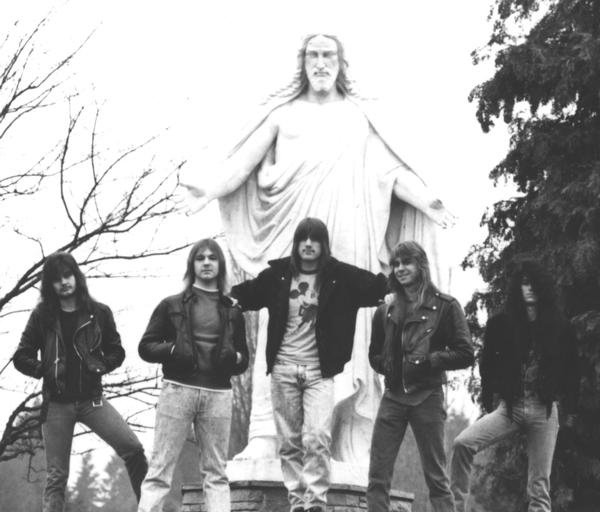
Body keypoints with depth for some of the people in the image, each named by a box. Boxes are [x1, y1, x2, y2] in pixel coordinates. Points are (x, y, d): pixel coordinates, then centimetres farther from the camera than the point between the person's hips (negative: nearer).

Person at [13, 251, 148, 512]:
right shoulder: (42, 316, 2)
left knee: (133, 449, -16)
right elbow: (21, 357, 5)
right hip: (56, 403, 0)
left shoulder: (98, 312, 4)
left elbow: (116, 351, 12)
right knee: (56, 475, 2)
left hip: (91, 399, 0)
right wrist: (46, 371, -9)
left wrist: (100, 366, -6)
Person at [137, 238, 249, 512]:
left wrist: (236, 357, -3)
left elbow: (243, 361, 20)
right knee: (160, 470, -6)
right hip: (178, 388, -2)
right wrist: (171, 350, -11)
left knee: (216, 473, 3)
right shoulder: (172, 305, 10)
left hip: (217, 394, 2)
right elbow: (146, 346, 8)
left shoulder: (232, 311, 17)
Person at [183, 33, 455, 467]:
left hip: (349, 239, 0)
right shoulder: (283, 112, 18)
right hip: (292, 235, 0)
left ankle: (353, 446, -8)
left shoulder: (360, 116, 19)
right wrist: (213, 189, -6)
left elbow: (393, 170, 13)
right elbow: (246, 158, 10)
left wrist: (426, 202, -1)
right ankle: (264, 439, -14)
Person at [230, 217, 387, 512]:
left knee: (317, 438, -17)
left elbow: (375, 289, -1)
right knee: (289, 441, 6)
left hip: (319, 371, -2)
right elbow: (248, 294, 12)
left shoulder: (340, 277, -2)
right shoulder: (279, 275, 2)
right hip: (283, 369, 2)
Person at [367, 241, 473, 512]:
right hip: (393, 396, 4)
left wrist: (428, 361, -13)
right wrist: (386, 365, 3)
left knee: (436, 477, 0)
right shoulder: (386, 311, 12)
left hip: (427, 396, -4)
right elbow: (375, 354, 23)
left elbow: (465, 354, -5)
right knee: (377, 477, 0)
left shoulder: (445, 306, -1)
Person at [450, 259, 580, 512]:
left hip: (544, 410, 0)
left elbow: (571, 370, 9)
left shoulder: (559, 328, 3)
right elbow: (487, 365, 8)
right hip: (509, 406, 0)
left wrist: (571, 408, 8)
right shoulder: (501, 324, 2)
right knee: (463, 443, -21)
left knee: (540, 485, -1)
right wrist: (487, 402, 3)